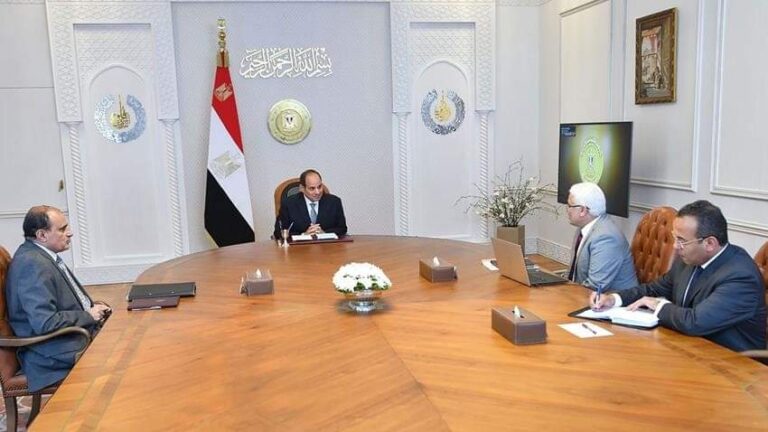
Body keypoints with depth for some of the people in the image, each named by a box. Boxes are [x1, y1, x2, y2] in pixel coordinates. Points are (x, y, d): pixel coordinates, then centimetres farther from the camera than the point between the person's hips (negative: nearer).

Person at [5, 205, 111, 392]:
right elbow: (45, 323, -28)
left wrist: (92, 307, 3)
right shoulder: (33, 264, -22)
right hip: (56, 355, -10)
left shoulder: (41, 255, 9)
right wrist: (88, 316, -15)